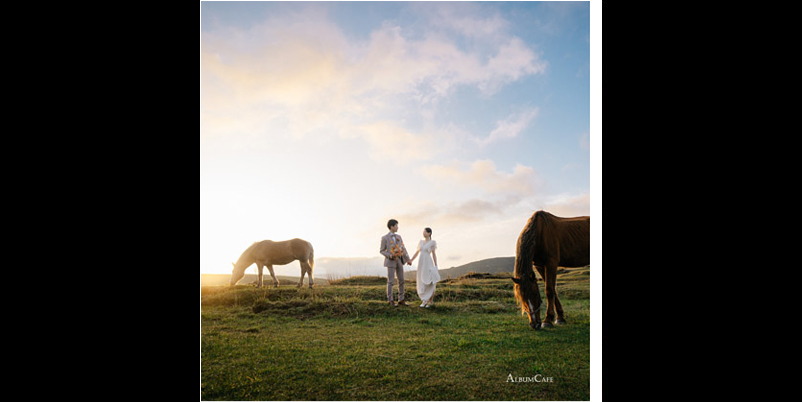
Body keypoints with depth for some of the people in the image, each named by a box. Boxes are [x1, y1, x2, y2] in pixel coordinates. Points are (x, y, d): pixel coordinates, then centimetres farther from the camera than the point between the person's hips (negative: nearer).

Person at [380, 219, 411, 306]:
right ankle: (391, 301, 5)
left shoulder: (398, 237, 11)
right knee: (390, 281, -4)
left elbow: (403, 248, 10)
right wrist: (389, 255, -20)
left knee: (401, 280, 4)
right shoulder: (384, 238, -6)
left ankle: (401, 300, 11)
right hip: (390, 261, -6)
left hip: (399, 261, 6)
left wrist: (408, 259, 2)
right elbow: (381, 251, -2)